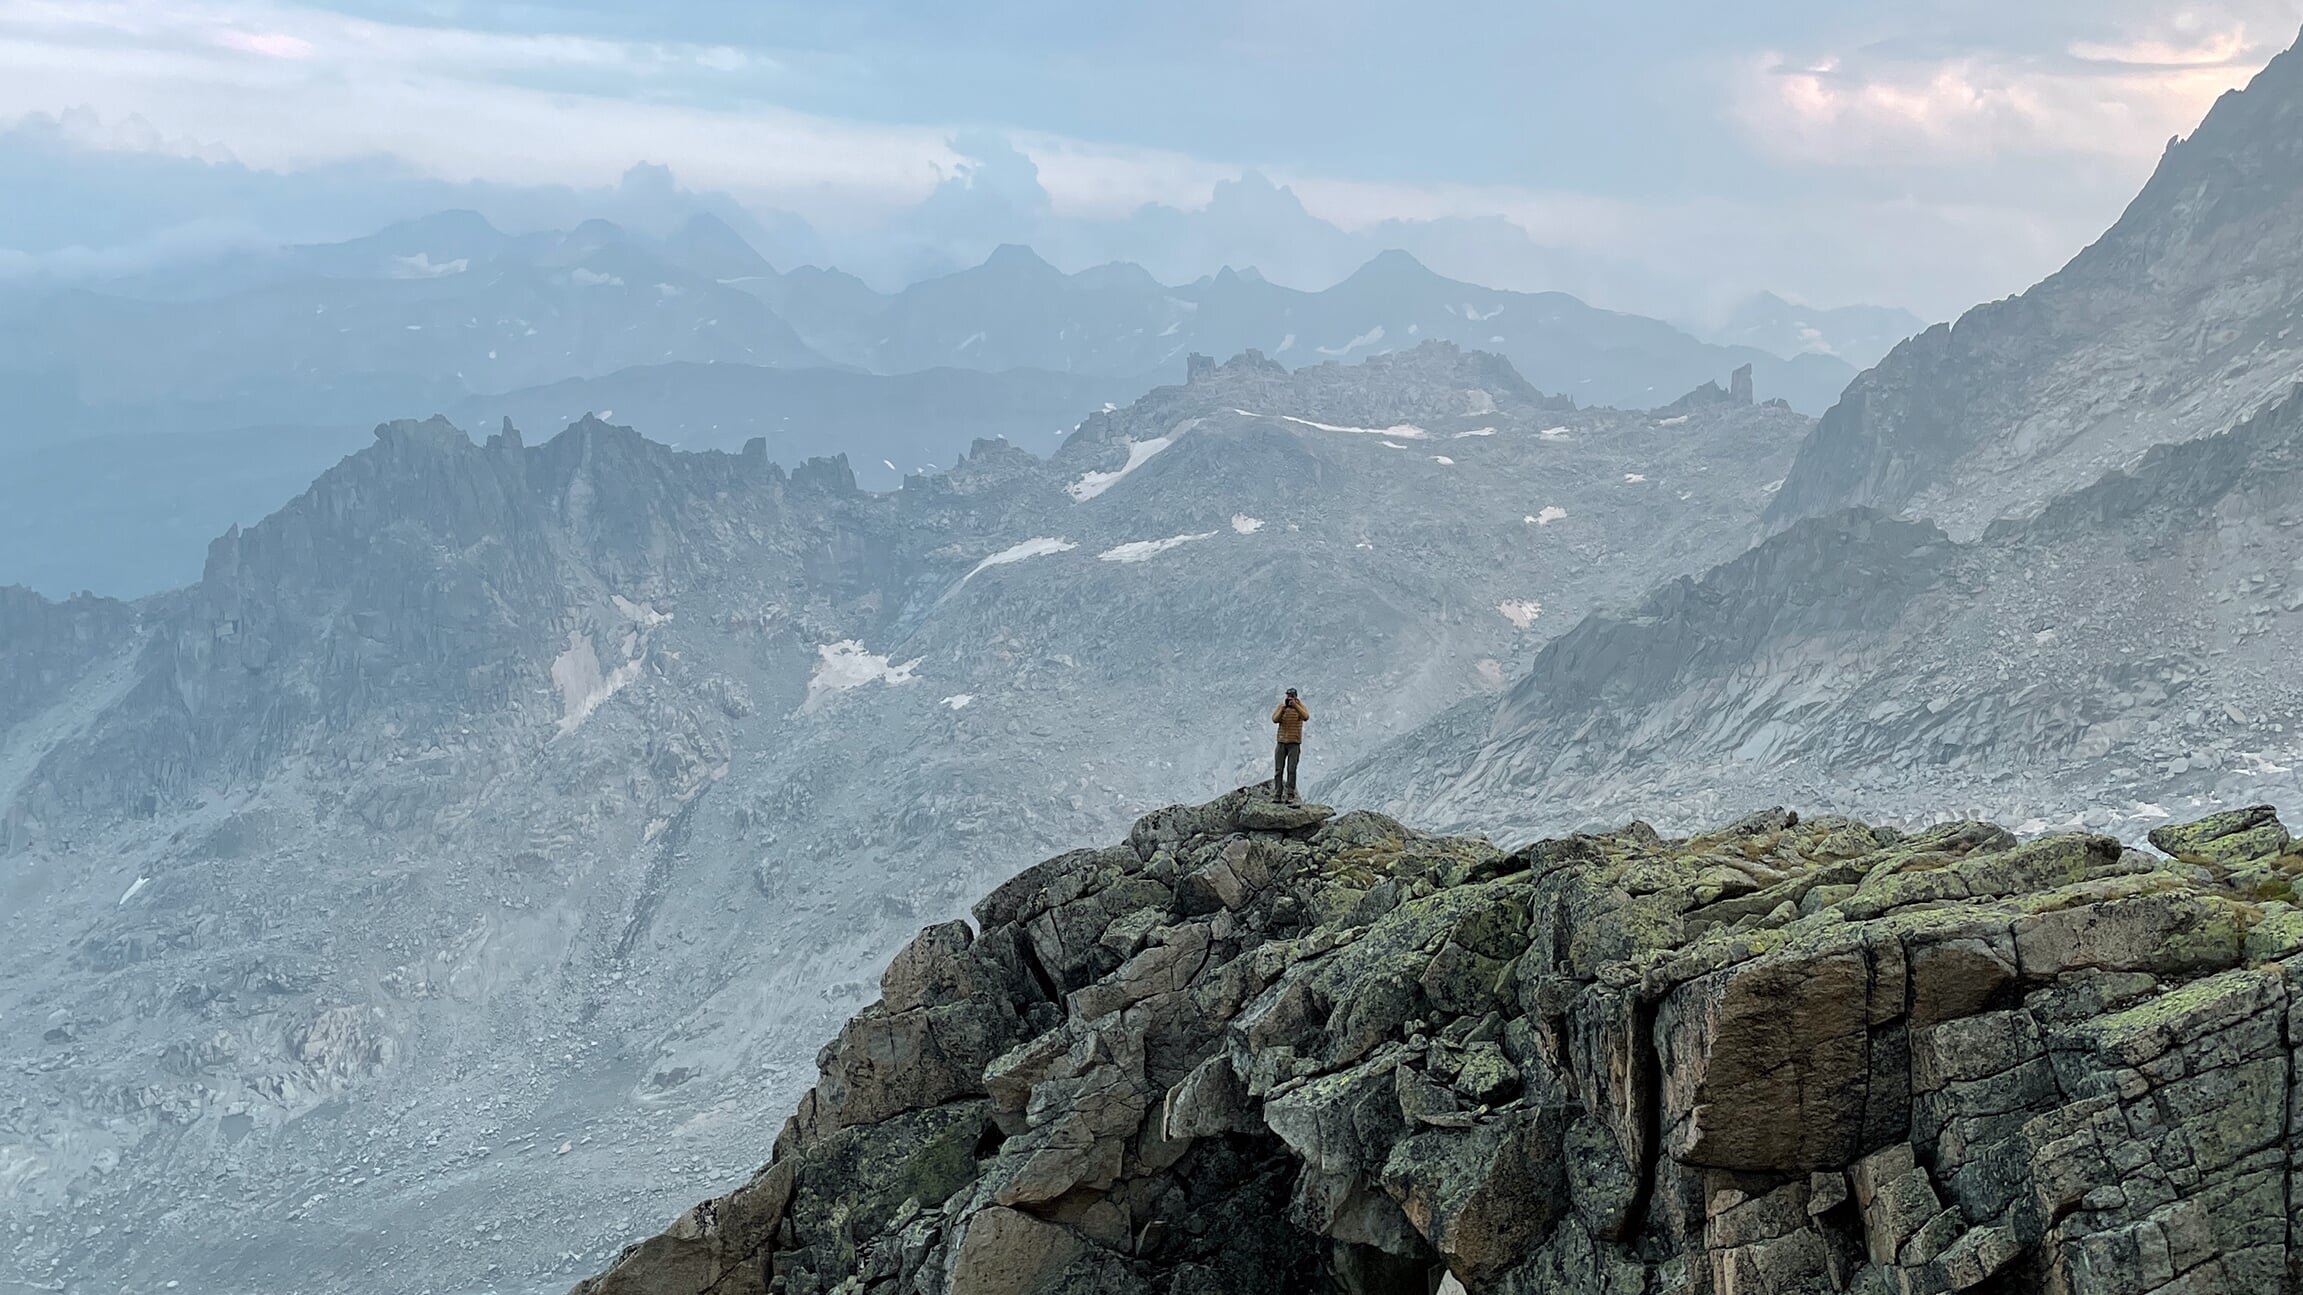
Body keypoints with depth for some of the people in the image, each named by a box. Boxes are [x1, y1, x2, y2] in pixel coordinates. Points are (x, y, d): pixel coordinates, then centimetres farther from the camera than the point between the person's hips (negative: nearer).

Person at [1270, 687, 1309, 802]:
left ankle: (1290, 795, -9)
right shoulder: (1281, 706, 6)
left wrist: (1295, 705, -26)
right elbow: (1274, 719, -6)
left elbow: (1306, 717, -20)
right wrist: (1283, 709, -19)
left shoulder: (1300, 707, 0)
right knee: (1278, 770, 2)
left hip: (1294, 743, -3)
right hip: (1281, 742, 3)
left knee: (1291, 769, -9)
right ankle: (1277, 795, 4)